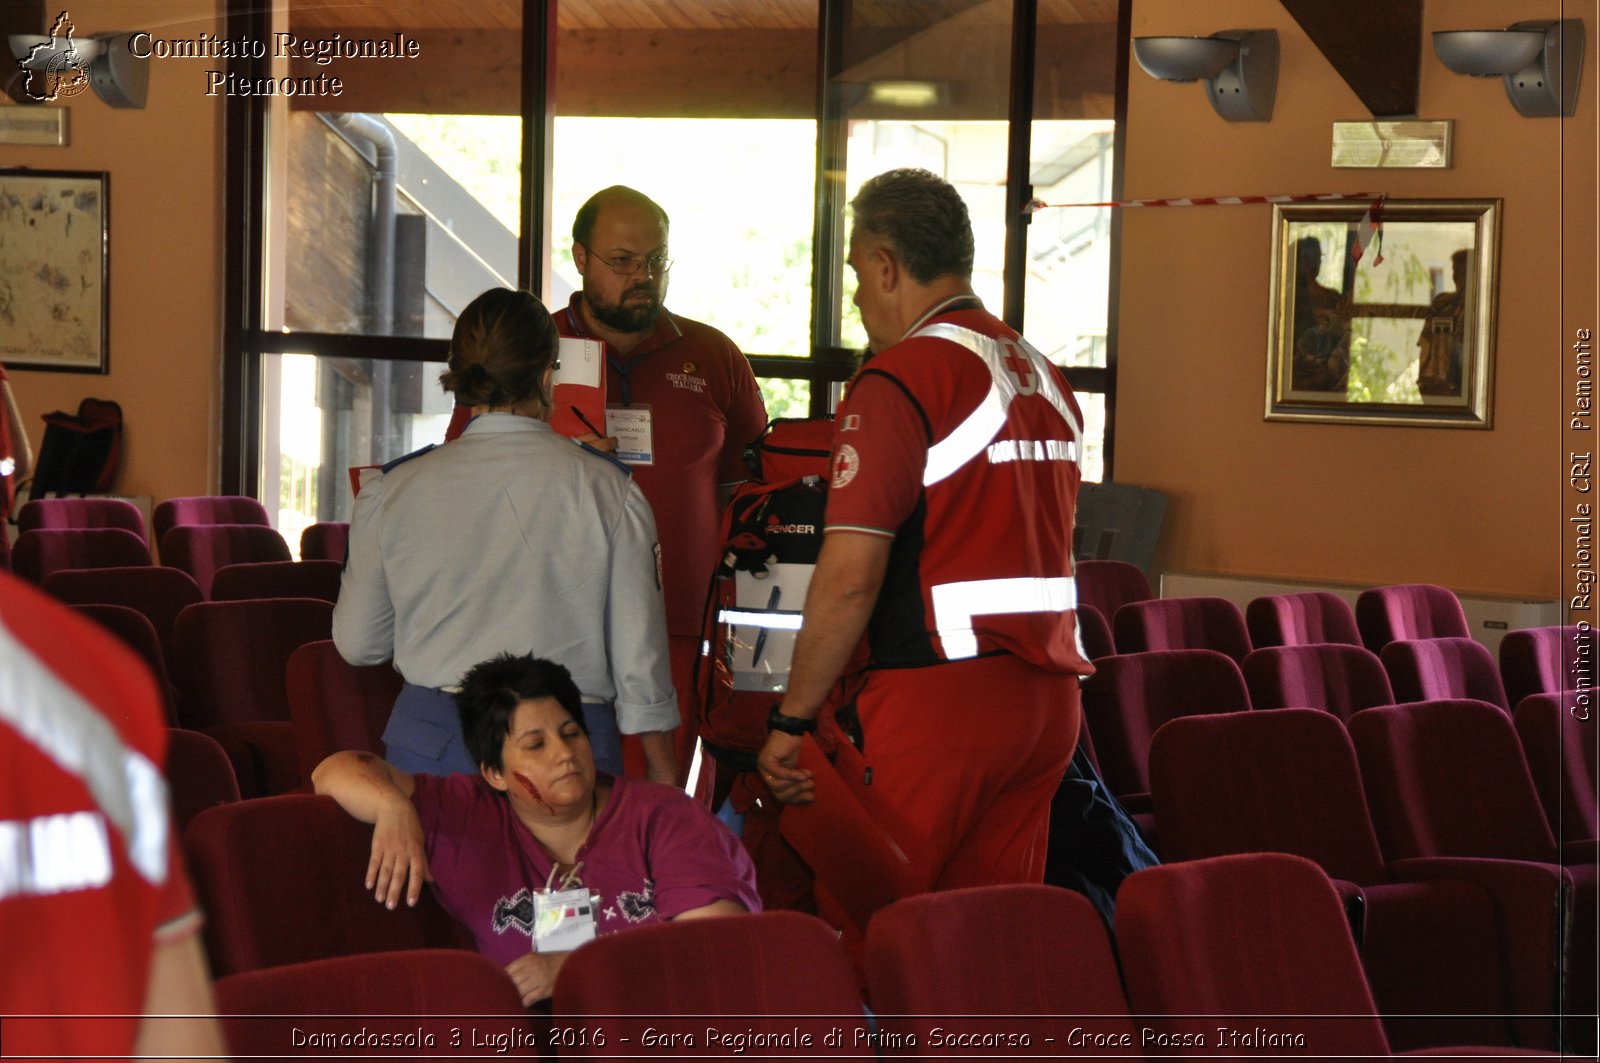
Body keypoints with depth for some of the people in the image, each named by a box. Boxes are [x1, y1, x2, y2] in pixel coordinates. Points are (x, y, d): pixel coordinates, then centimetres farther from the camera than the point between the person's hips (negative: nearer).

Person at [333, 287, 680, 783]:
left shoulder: (395, 490, 2)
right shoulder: (609, 490, -3)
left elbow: (358, 643, 12)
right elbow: (639, 659, 1)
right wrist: (665, 783, 12)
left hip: (431, 741, 1)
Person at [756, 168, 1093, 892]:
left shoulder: (899, 380, -10)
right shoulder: (1046, 378, 15)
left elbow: (850, 576, -15)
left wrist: (791, 720, -8)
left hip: (938, 696, -8)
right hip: (1050, 696, 8)